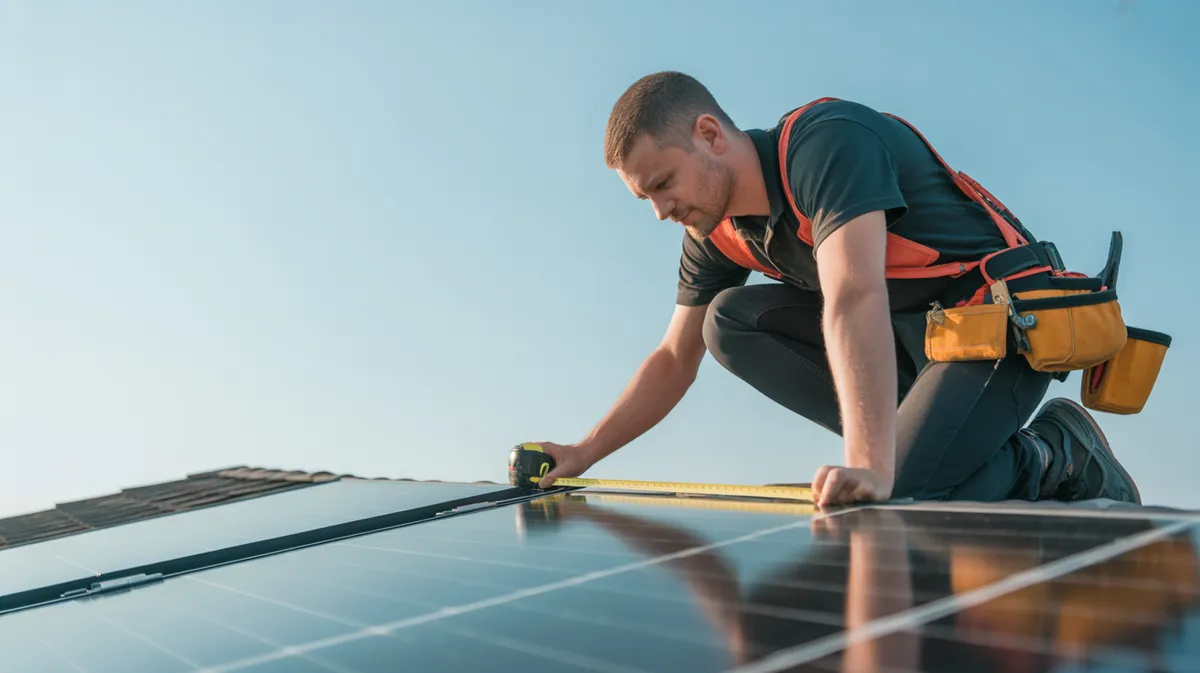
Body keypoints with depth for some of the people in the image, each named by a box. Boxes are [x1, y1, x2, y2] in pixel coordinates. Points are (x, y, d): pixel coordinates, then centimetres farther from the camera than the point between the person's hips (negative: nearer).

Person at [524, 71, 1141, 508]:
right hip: (905, 337, 8)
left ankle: (1054, 456, 1)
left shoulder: (827, 141, -24)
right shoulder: (716, 234, 2)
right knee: (729, 319, -8)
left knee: (890, 508, -26)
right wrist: (583, 454, 3)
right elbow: (673, 361, 10)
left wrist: (872, 466, -48)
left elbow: (854, 301, -38)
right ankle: (916, 438, -7)